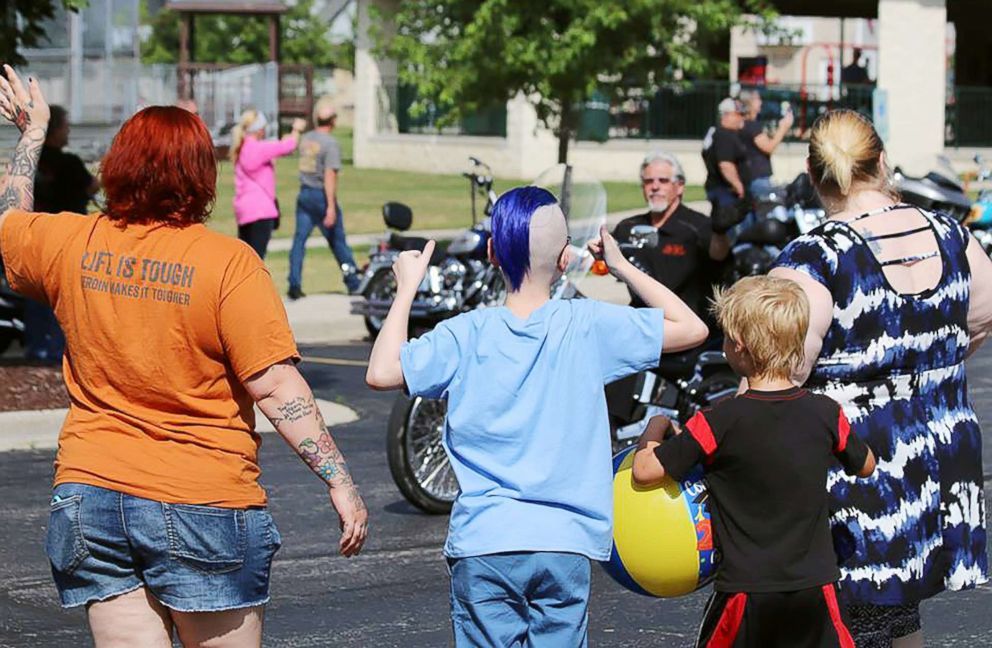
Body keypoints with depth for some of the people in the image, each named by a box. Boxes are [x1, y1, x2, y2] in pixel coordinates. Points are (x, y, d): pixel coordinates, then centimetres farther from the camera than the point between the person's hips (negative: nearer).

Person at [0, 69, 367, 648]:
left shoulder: (72, 245, 2)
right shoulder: (228, 262, -11)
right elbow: (278, 388, -15)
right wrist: (340, 481, -11)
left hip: (90, 496, 4)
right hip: (202, 503, -4)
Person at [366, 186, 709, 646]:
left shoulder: (467, 335, -5)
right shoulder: (588, 326, -2)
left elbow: (381, 372, -8)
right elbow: (691, 328, 5)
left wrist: (407, 288, 3)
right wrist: (623, 268, 14)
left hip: (483, 543, -1)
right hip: (566, 543, 1)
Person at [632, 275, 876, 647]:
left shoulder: (720, 422, -13)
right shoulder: (825, 414, -2)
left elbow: (645, 471, -10)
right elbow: (865, 466, 17)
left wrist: (652, 432, 10)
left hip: (746, 592, -3)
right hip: (815, 588, 3)